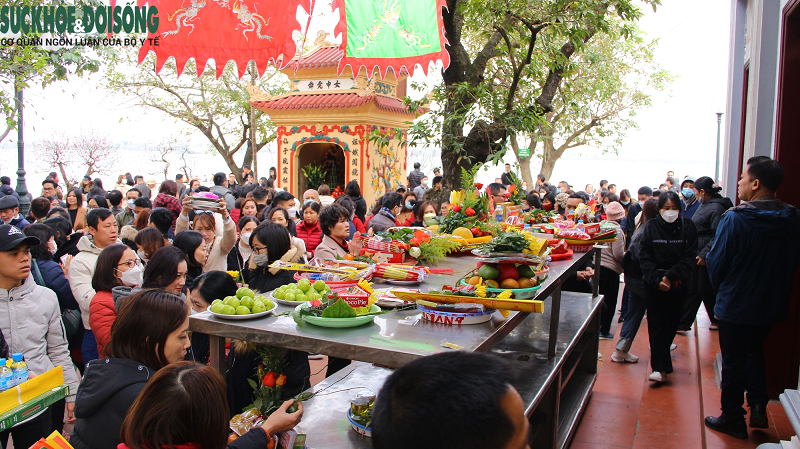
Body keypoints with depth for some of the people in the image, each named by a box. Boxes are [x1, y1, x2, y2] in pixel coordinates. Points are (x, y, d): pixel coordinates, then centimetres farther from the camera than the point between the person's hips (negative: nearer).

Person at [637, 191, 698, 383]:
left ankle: (660, 349, 35)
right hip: (654, 284, -1)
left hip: (678, 284, 1)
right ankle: (661, 368, -3)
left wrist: (670, 276, -16)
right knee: (657, 324, -4)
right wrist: (657, 280, -15)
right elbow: (645, 257, -3)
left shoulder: (688, 227, 0)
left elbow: (689, 257, -5)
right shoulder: (650, 227, 0)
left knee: (672, 322, 10)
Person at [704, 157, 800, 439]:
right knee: (755, 351, 27)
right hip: (773, 305, 5)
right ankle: (758, 407, 21)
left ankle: (733, 419, 21)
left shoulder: (735, 219, -22)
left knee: (734, 362, 9)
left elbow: (716, 262, -15)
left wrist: (721, 288, 5)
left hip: (736, 307, -5)